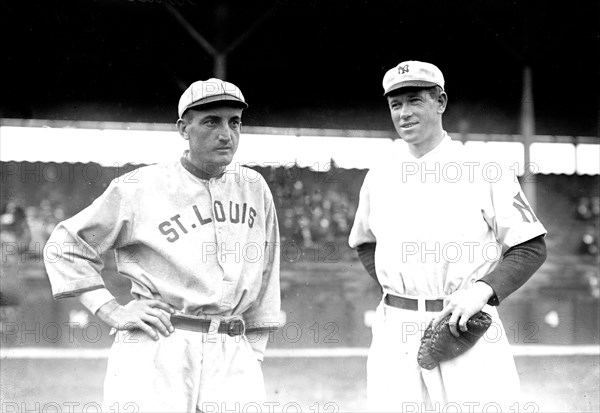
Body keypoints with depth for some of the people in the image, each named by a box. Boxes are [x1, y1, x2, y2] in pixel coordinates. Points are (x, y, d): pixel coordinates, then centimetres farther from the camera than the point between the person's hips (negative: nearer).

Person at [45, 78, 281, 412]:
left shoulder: (255, 188, 12)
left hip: (233, 354, 4)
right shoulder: (140, 188, -1)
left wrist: (252, 353, 13)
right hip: (156, 351, -3)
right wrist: (113, 312, -3)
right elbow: (65, 246, 5)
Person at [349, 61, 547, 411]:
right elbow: (364, 243, 26)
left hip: (467, 328, -3)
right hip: (396, 329, 3)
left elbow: (532, 248, -1)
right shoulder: (378, 178, 11)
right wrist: (394, 291, 9)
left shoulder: (487, 172, -1)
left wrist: (482, 290, -15)